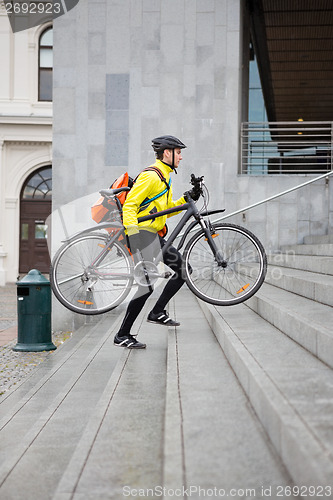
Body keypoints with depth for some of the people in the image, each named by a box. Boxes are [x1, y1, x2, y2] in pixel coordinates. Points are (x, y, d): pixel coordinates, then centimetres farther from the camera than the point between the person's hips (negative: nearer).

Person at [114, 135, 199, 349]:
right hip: (142, 234, -10)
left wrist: (187, 199, 9)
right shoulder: (151, 176, -14)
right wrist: (133, 233, -29)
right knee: (146, 286, -12)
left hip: (154, 236, 10)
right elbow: (129, 206, -20)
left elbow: (166, 208, 22)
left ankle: (158, 312, 17)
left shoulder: (164, 177, 18)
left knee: (183, 270, 9)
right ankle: (122, 335, -4)